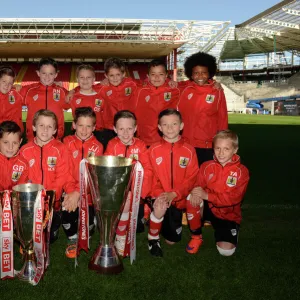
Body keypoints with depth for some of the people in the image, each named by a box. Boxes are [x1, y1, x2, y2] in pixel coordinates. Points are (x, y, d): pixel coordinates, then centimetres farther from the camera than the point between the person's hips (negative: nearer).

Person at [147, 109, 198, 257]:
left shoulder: (189, 150, -4)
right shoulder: (154, 150, -3)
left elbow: (191, 178, -6)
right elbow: (151, 176, -4)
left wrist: (173, 194, -19)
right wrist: (160, 194, -22)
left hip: (178, 199, 1)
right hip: (159, 196, -1)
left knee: (172, 240, 9)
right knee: (160, 207, -37)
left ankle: (172, 222, 45)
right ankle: (153, 239, -9)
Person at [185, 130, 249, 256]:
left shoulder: (241, 171, -13)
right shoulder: (206, 166, -4)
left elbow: (233, 198, -21)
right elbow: (198, 185, -3)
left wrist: (206, 195, -30)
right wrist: (196, 192, -30)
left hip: (228, 215, -1)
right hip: (208, 208, 1)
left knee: (226, 251, -19)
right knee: (192, 199, -30)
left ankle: (219, 228, 17)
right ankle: (196, 236, -8)